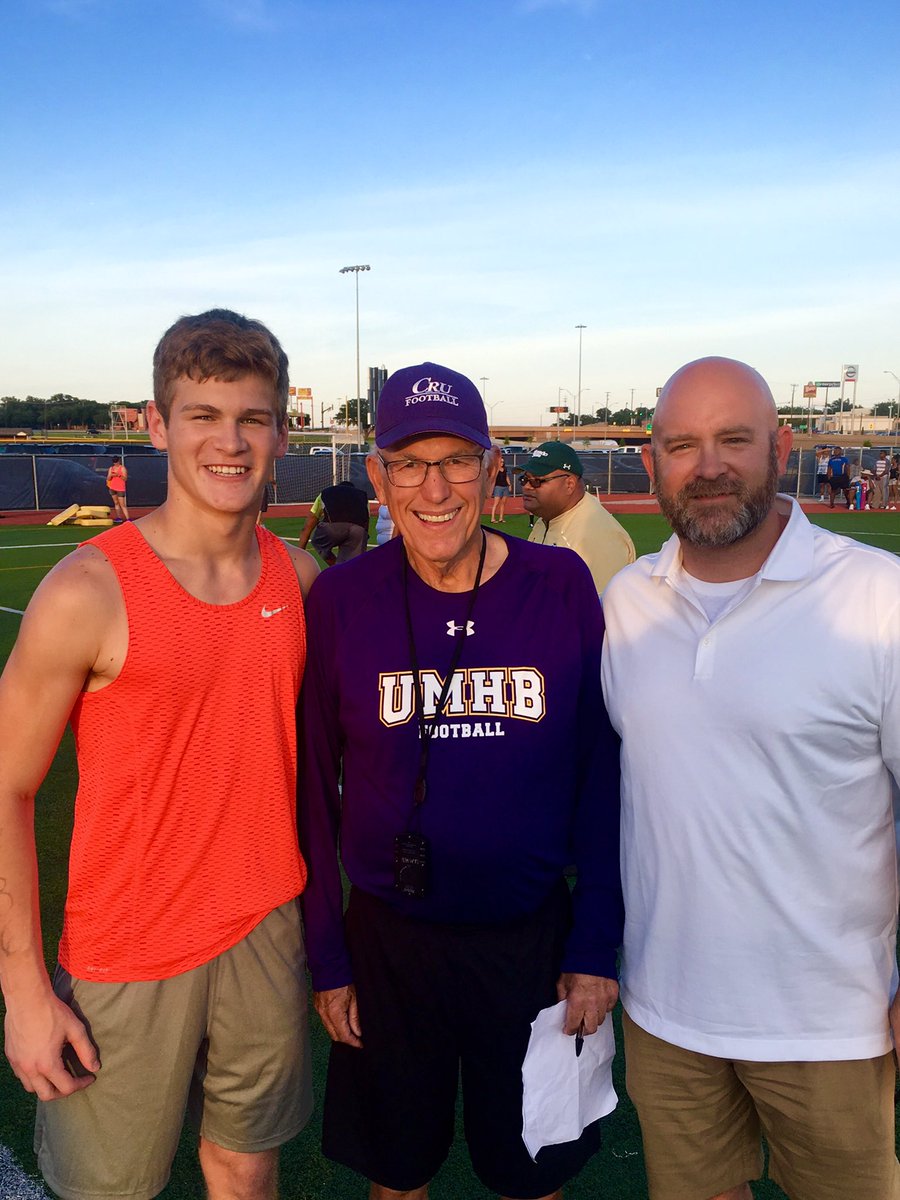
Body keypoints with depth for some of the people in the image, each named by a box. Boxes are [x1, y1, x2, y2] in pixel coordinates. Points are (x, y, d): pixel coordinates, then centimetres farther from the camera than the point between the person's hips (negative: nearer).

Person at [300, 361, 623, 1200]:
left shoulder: (562, 587, -10)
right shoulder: (340, 601, -9)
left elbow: (602, 775, -4)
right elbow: (315, 786, -2)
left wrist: (596, 948, -4)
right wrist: (327, 957, -1)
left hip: (533, 940, 0)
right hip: (387, 942, 1)